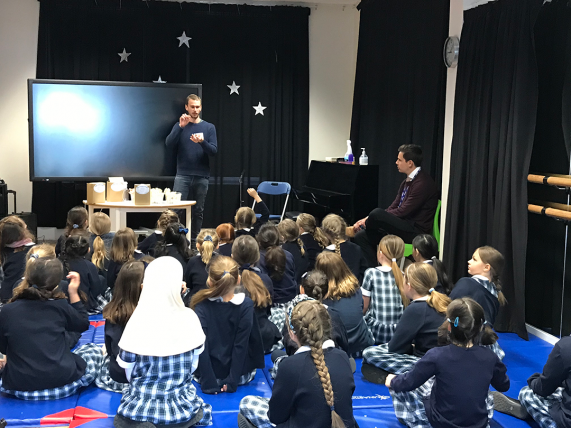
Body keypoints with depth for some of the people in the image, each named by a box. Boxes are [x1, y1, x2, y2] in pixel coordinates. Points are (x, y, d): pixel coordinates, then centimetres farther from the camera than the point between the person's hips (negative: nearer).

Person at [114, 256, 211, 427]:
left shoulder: (137, 322, -14)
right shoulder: (189, 318, -10)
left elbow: (129, 374, -3)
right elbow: (192, 366, 4)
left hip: (141, 408, -1)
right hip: (180, 408, 2)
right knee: (200, 410, 35)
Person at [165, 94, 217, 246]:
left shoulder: (209, 127, 7)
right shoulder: (180, 125, 8)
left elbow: (214, 150, -1)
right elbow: (169, 144, -6)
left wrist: (202, 142, -20)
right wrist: (180, 127, -18)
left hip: (202, 176, 1)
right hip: (183, 175, -1)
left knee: (198, 211, 4)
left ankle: (193, 240, 13)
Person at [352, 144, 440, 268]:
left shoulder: (423, 183, -16)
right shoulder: (407, 182, 16)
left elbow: (402, 212, -20)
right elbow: (393, 207, 11)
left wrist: (369, 220, -16)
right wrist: (368, 219, -5)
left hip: (416, 232, -10)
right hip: (403, 227, 10)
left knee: (377, 213, -28)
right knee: (360, 237, -3)